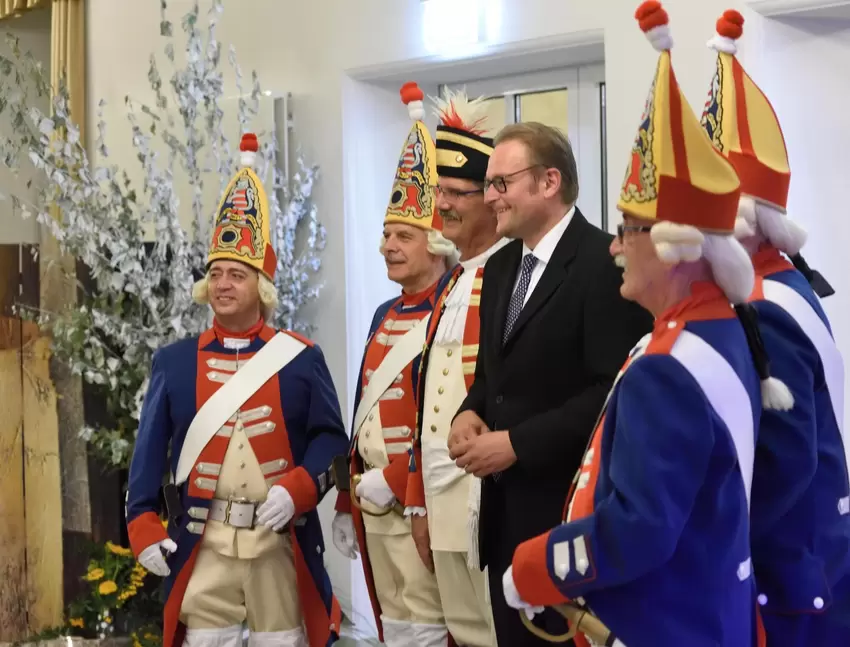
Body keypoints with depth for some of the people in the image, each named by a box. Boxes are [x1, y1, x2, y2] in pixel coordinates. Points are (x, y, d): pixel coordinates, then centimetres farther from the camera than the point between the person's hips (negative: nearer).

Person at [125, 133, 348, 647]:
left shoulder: (302, 358, 1)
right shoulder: (174, 361, 4)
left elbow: (331, 438, 0)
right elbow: (151, 449, 4)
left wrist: (296, 489, -17)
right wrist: (144, 526, -5)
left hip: (279, 540, 0)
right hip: (202, 543, 1)